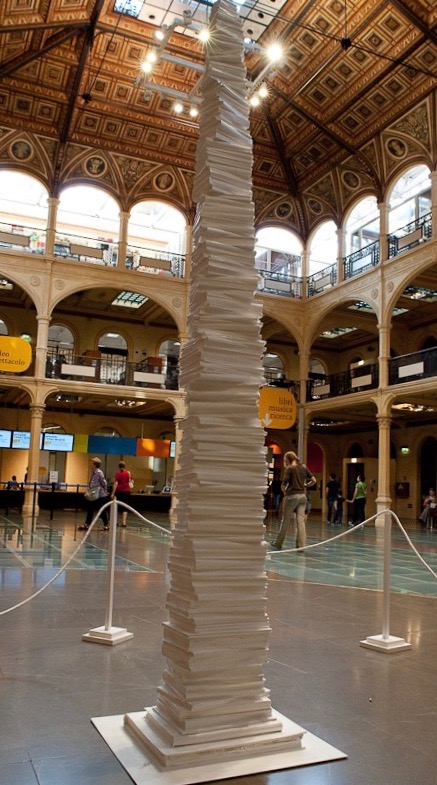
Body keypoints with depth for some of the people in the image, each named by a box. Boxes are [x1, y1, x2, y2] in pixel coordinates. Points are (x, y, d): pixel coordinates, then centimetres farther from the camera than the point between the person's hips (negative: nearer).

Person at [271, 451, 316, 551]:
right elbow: (314, 480, 7)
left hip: (292, 495, -5)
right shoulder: (304, 467, 7)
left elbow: (284, 484, -12)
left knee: (285, 521, 5)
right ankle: (301, 545, 1)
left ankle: (278, 544, 15)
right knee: (301, 521, 4)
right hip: (302, 495, 5)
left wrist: (285, 493, 5)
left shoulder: (290, 469, -8)